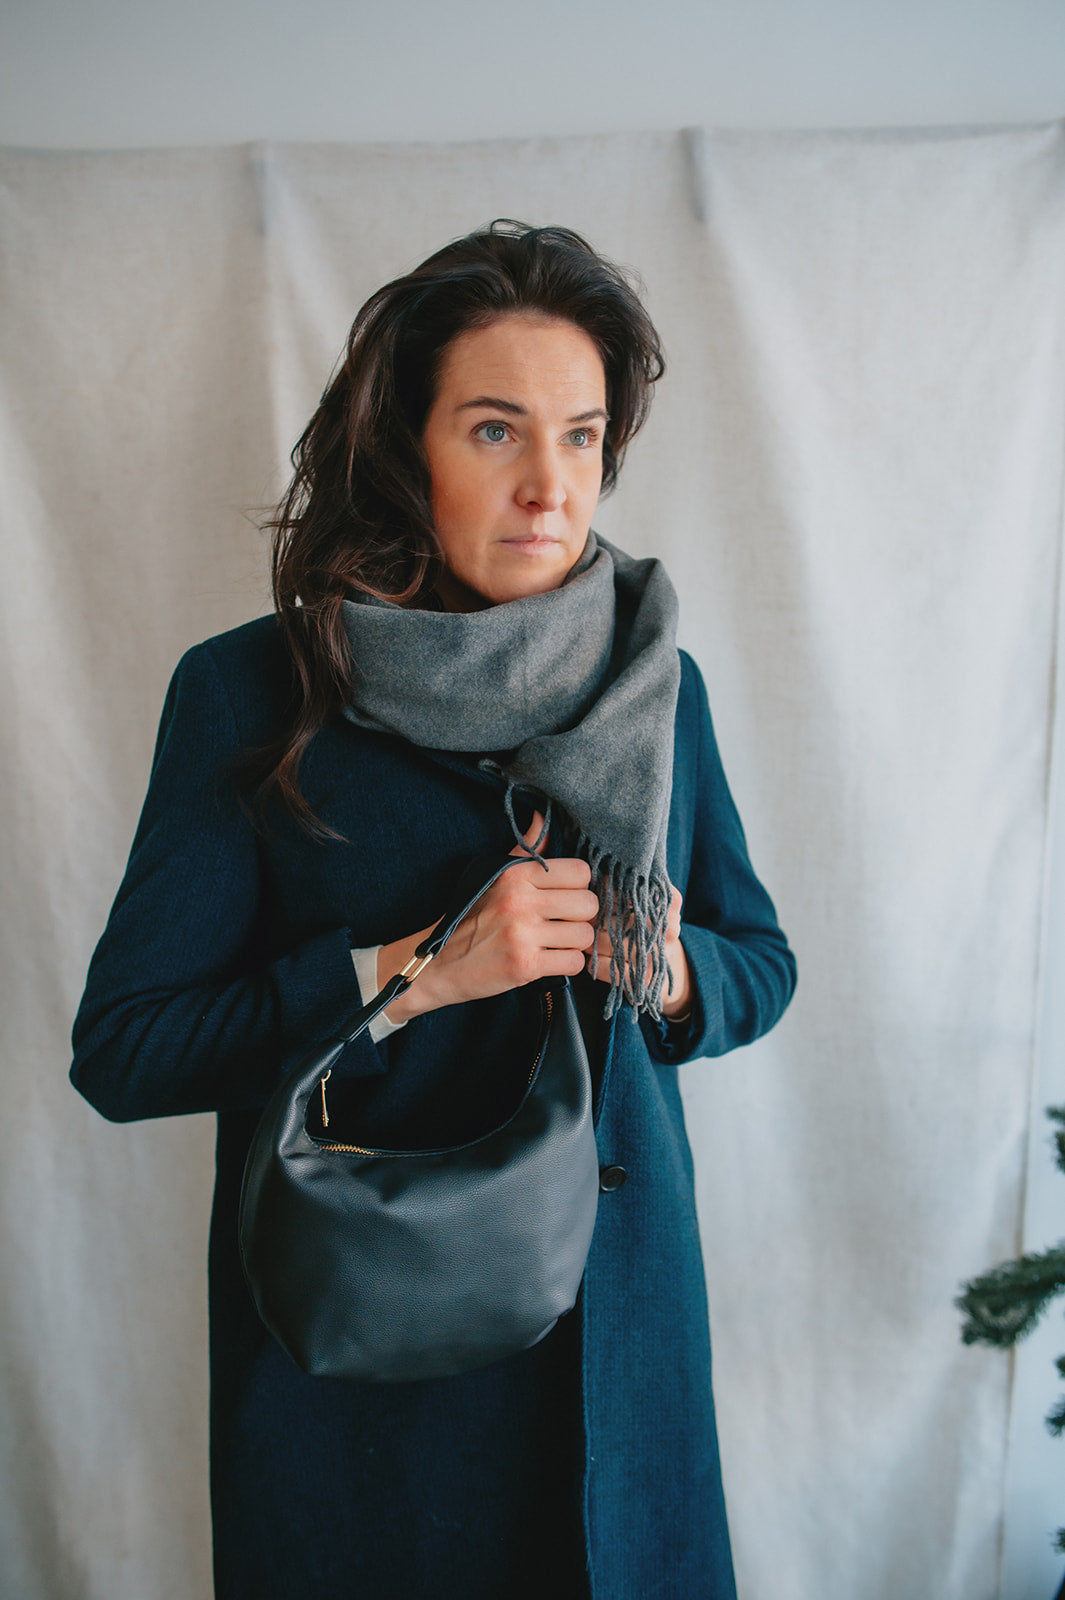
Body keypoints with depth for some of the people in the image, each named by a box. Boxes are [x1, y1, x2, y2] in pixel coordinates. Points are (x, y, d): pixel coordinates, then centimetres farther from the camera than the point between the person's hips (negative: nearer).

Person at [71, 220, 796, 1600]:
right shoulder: (250, 693, -12)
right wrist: (409, 970, -22)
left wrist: (667, 971, -15)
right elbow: (120, 1049, -11)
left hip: (618, 1316, 3)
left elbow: (762, 963, 7)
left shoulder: (656, 682, -2)